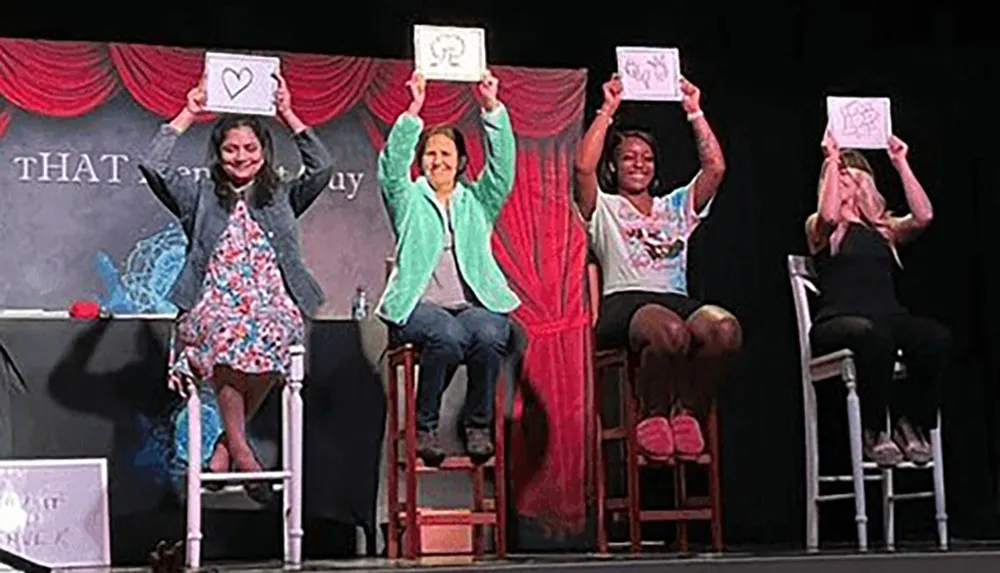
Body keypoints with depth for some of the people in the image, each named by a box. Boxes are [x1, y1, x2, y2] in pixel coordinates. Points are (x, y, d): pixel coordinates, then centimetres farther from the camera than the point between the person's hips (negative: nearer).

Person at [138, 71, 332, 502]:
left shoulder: (282, 199, 21)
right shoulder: (200, 198, 18)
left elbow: (322, 167, 6)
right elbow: (153, 167, 5)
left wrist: (288, 115, 8)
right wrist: (188, 115, 10)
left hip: (272, 309, 1)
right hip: (213, 308, 0)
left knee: (271, 335, -36)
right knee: (226, 332, -37)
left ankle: (225, 445, -18)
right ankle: (241, 449, -26)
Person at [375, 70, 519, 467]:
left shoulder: (477, 200, 23)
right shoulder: (408, 199, 17)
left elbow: (503, 165, 9)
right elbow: (391, 167, -2)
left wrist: (492, 108, -2)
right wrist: (413, 112, -12)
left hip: (474, 302, 2)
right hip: (419, 304, -2)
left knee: (490, 334, -33)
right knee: (447, 335, -35)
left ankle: (478, 425, -15)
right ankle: (425, 427, -19)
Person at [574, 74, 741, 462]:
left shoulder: (676, 207, 30)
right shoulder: (604, 209, 19)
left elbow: (715, 167, 17)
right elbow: (584, 167, -2)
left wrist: (695, 113, 16)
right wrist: (607, 110, 3)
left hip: (676, 299, 4)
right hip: (624, 303, -4)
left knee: (725, 327, -34)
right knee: (670, 331, -41)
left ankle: (686, 411, -14)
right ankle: (653, 415, -15)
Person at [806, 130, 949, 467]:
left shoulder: (884, 228, 24)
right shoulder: (819, 228, 13)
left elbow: (923, 216, 3)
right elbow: (830, 215, -13)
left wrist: (901, 164, 5)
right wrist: (832, 160, -7)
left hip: (887, 317, 4)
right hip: (836, 322, -4)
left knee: (936, 337, -29)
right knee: (874, 334, -40)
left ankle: (909, 423, -12)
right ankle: (873, 432, -23)